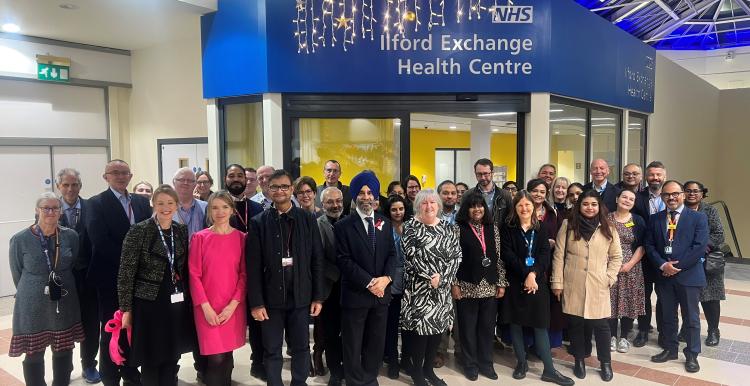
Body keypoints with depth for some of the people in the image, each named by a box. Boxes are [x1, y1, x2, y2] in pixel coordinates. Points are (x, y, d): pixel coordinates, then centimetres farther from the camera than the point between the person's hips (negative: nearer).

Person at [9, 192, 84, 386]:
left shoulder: (71, 236, -5)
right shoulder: (20, 239, -10)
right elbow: (17, 274, 2)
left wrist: (62, 289, 12)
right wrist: (33, 293, 10)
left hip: (64, 304, 2)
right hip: (33, 306, -2)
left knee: (64, 351, 13)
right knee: (33, 354, 10)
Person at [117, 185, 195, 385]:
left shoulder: (182, 230, 5)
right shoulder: (139, 230, -10)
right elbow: (126, 272, -9)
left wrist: (187, 298, 11)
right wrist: (126, 309, -10)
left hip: (176, 304, 4)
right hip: (148, 304, -4)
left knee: (171, 361, 12)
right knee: (150, 362, 8)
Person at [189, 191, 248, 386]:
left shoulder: (241, 238, 3)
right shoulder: (199, 238, -1)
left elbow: (244, 274, 2)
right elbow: (194, 275, -3)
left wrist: (233, 304, -8)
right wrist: (206, 307, -10)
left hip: (233, 307, 2)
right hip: (207, 308, -1)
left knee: (227, 355, 9)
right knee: (215, 359, -5)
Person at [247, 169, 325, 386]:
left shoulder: (307, 219, 2)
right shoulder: (259, 222, -1)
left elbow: (317, 260, 2)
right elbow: (253, 266, -4)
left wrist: (318, 296, 0)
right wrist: (256, 302, -9)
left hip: (300, 297, 1)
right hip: (270, 298, -1)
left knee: (301, 347, 11)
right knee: (272, 351, 9)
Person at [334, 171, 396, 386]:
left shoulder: (384, 223, 10)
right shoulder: (343, 226, -5)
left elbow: (392, 254, 7)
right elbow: (344, 261, -11)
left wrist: (386, 278, -11)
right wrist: (369, 282, -17)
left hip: (381, 293, 4)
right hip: (355, 294, -4)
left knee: (376, 343, 12)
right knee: (353, 346, 7)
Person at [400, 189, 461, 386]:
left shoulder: (449, 228, 7)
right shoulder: (410, 227, -5)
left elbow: (456, 256, 0)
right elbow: (412, 256, -14)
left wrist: (441, 278, -12)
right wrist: (430, 277, -16)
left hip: (442, 287, 4)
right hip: (417, 287, -4)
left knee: (438, 325, 9)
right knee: (419, 326, -2)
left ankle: (429, 368, 26)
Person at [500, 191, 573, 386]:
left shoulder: (541, 229, 8)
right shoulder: (507, 228, 0)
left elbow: (545, 255, -2)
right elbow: (507, 254, -9)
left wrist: (533, 274, -17)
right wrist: (525, 274, -17)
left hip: (538, 282, 1)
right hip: (515, 282, -1)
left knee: (540, 325, 1)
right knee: (516, 323, 5)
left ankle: (549, 369, 6)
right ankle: (521, 362, 20)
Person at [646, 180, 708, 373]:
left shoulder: (698, 217, -2)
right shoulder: (654, 219, 8)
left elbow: (700, 247, -11)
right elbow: (649, 245, 4)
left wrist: (677, 266, -14)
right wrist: (662, 265, -12)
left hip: (688, 275, -3)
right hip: (663, 276, 3)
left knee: (691, 318, 7)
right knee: (667, 316, 14)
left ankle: (692, 355, 21)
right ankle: (670, 349, 28)